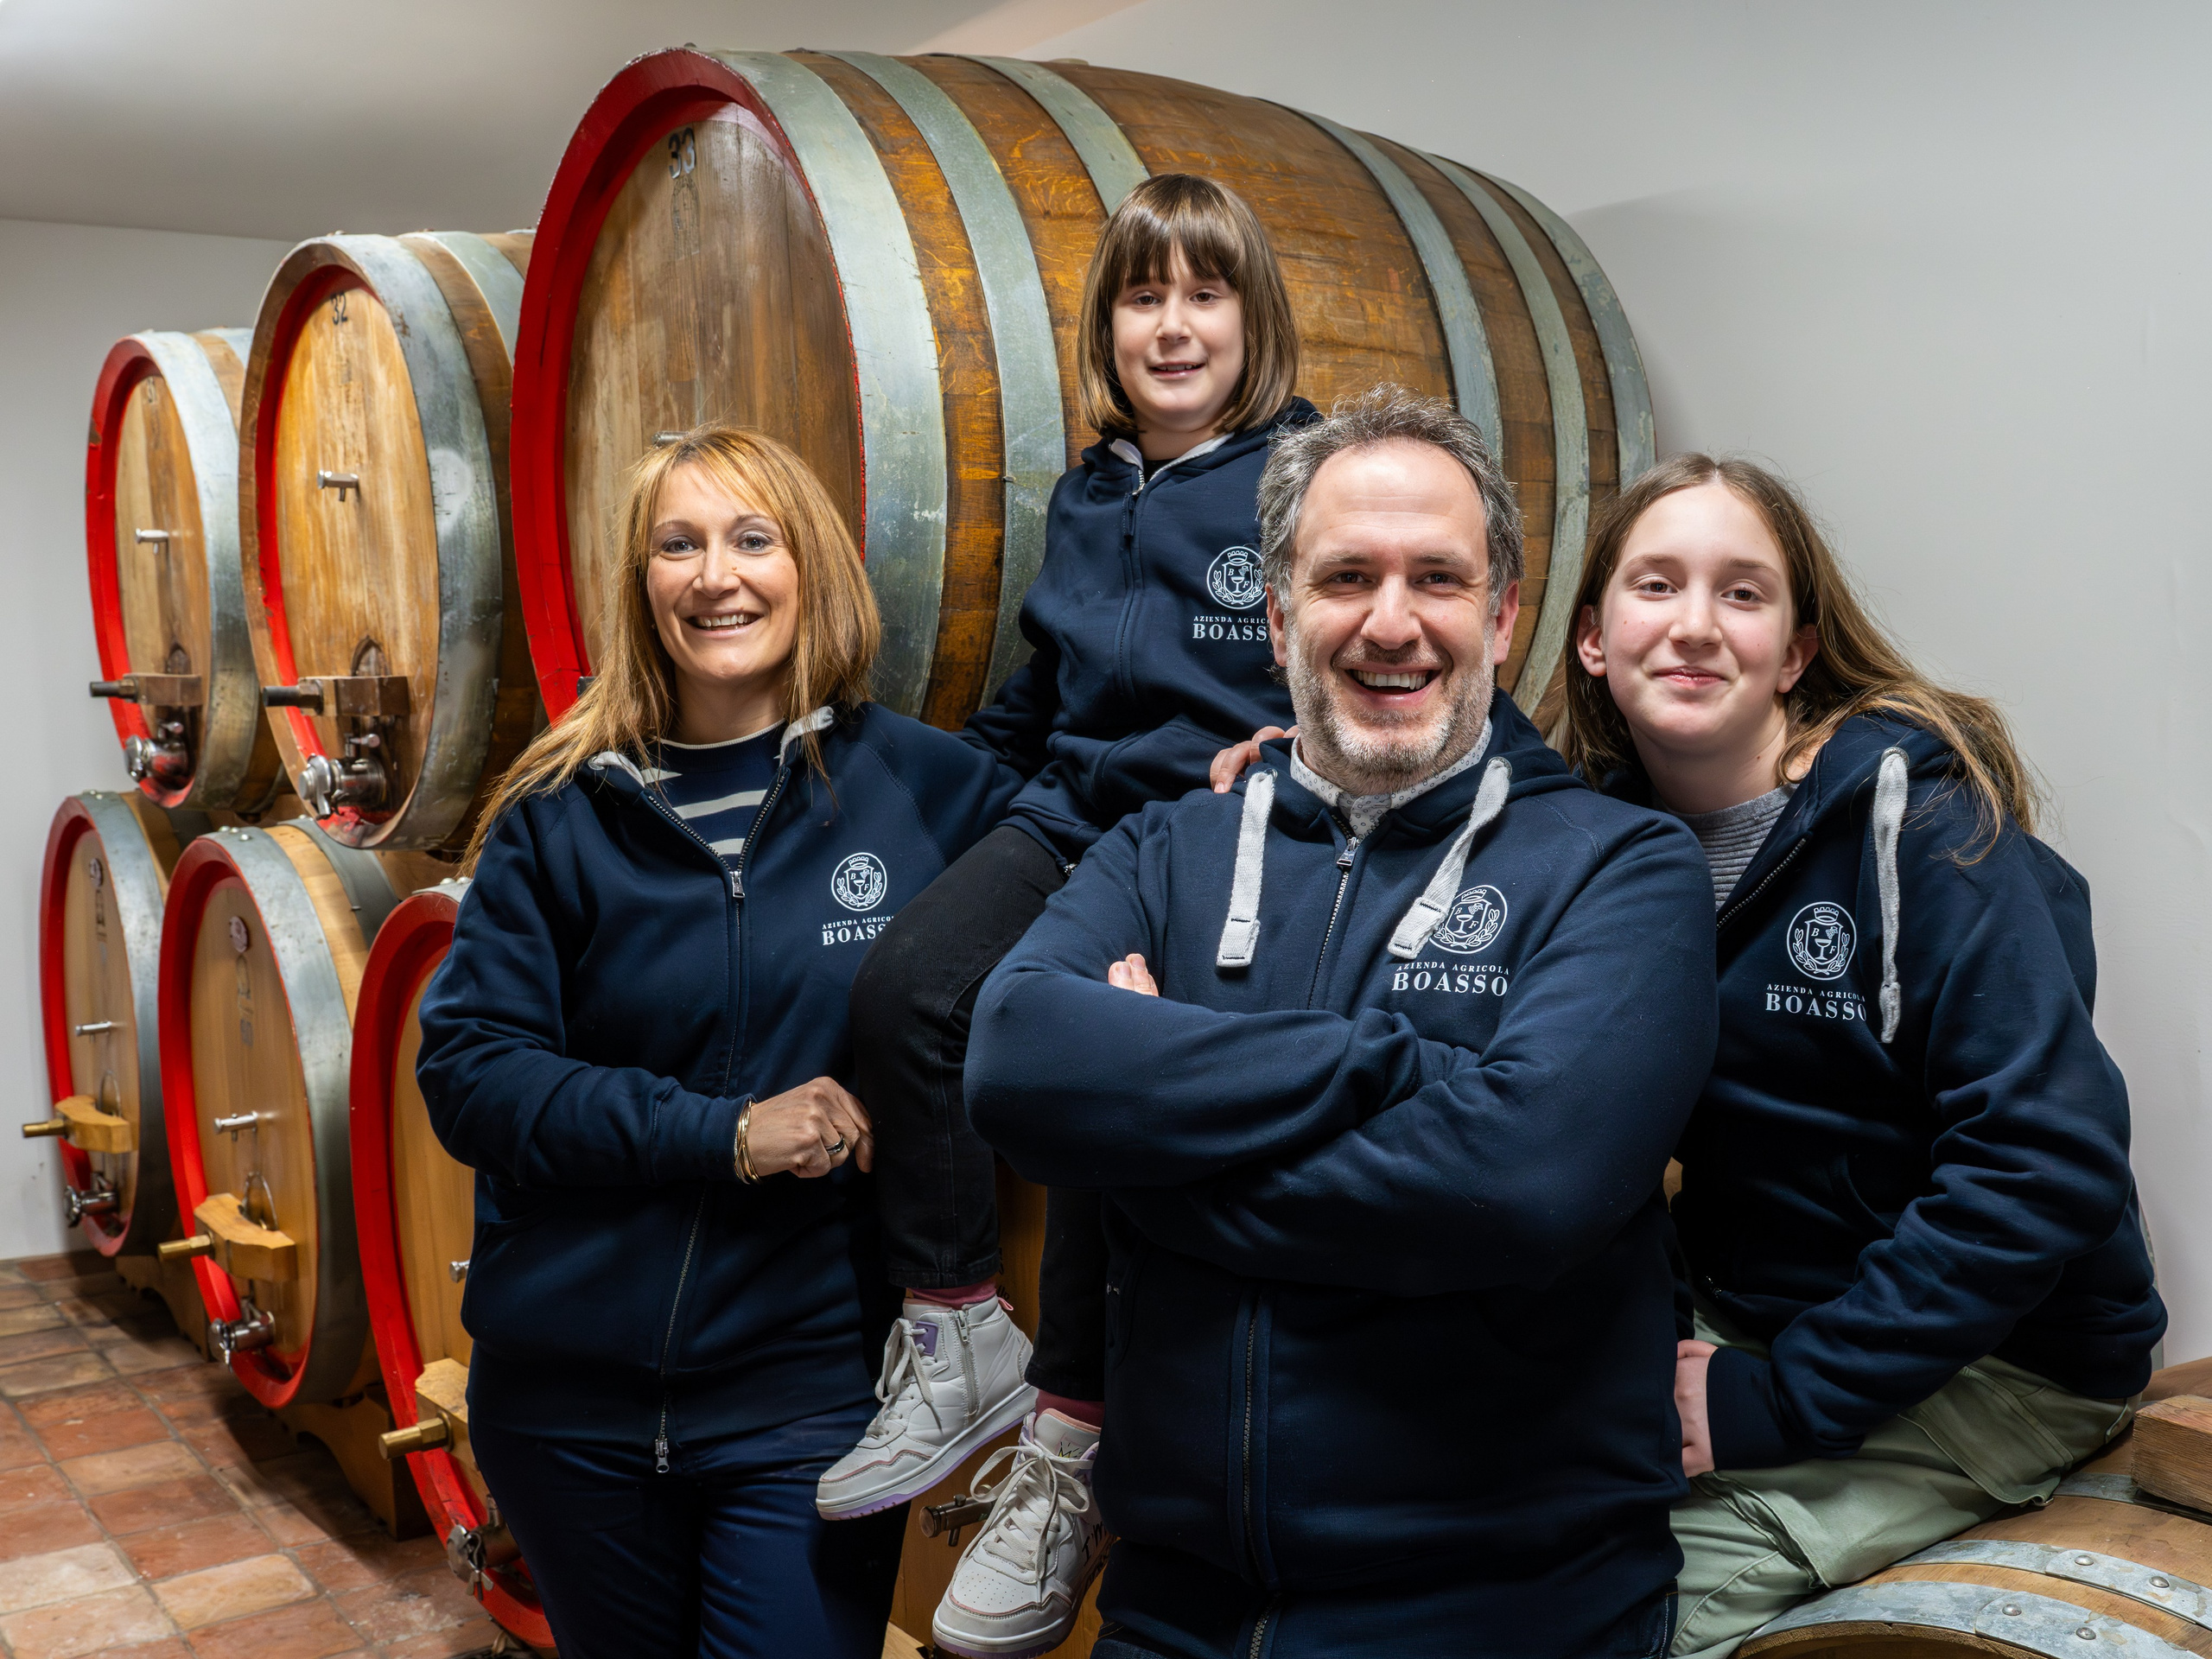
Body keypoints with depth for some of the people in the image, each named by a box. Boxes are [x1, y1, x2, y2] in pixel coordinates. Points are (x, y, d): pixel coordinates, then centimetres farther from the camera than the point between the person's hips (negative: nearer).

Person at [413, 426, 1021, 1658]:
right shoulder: (562, 816, -2)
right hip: (571, 1394, 2)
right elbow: (469, 1070, -7)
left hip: (814, 1398, -2)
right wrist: (723, 1132, -18)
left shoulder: (928, 783, -4)